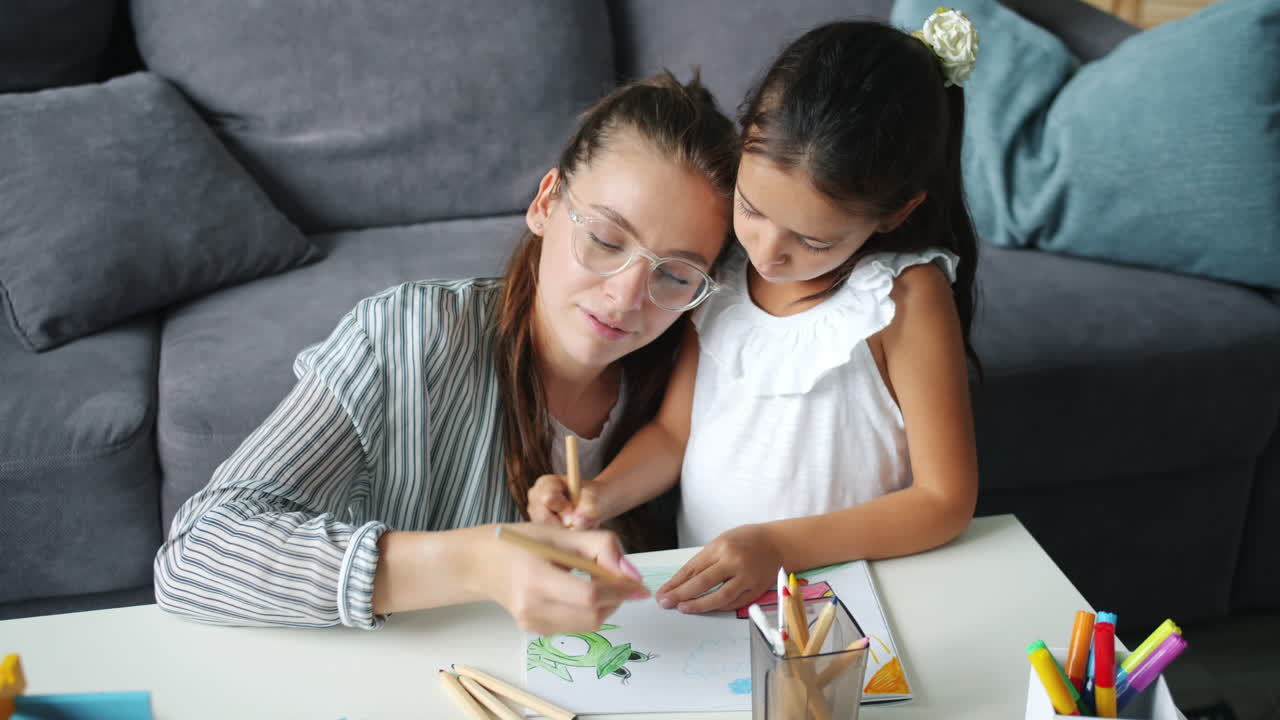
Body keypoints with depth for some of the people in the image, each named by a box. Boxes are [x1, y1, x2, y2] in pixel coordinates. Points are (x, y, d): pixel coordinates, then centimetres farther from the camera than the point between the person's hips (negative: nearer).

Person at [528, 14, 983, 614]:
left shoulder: (906, 295, -14)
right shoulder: (721, 265, 0)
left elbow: (945, 501, -12)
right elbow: (673, 431, 8)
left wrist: (779, 546, -20)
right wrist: (601, 495, -11)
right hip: (705, 593, 4)